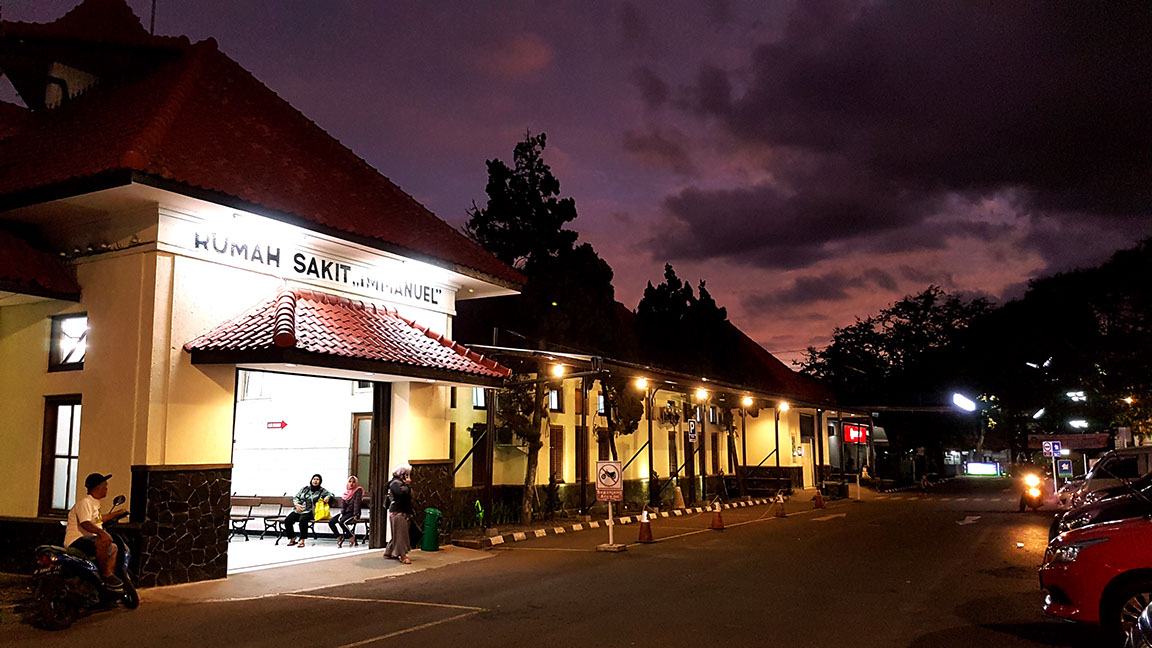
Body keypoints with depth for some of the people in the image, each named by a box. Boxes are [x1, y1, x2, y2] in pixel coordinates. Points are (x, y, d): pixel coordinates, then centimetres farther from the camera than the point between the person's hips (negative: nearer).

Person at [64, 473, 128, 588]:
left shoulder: (95, 503, 18)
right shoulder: (85, 503, -15)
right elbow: (85, 523, -30)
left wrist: (116, 514, 42)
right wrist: (101, 532, -43)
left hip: (88, 539, 11)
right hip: (76, 541, -11)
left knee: (113, 548, 19)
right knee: (104, 541, -34)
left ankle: (111, 576, 16)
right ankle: (105, 574, -26)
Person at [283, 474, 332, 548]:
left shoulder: (322, 490, 9)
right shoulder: (305, 489, 17)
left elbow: (331, 494, 6)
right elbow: (295, 497, 18)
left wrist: (328, 497, -16)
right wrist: (297, 504, -1)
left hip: (309, 512, -4)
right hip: (298, 511, 4)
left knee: (302, 519, -37)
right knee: (287, 520, -19)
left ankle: (302, 540, -29)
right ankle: (292, 539, -1)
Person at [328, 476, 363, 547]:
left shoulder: (358, 491, -5)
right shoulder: (347, 492, 13)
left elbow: (357, 503, -13)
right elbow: (344, 505, 14)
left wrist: (355, 515, -19)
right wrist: (341, 513, -2)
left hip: (353, 512, -7)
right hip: (346, 512, 7)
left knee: (342, 522, -31)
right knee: (331, 522, -12)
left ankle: (352, 537, -14)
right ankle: (339, 537, -2)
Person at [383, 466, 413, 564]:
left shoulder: (400, 482, 20)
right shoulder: (396, 483, -12)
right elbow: (403, 493, -30)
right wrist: (407, 484, -16)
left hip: (402, 512, 10)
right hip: (398, 512, -10)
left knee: (397, 534, 14)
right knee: (400, 533, -9)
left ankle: (389, 552, 21)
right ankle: (403, 555, -8)